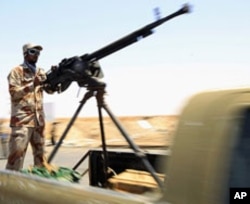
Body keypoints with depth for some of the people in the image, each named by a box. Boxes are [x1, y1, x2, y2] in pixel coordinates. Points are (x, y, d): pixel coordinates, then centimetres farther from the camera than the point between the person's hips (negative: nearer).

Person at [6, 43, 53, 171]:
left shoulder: (40, 72, 17)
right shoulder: (17, 71, -1)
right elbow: (14, 93, -10)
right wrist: (33, 84, -19)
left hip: (38, 120, 6)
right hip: (21, 120, -6)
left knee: (40, 153, 12)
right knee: (17, 153, -12)